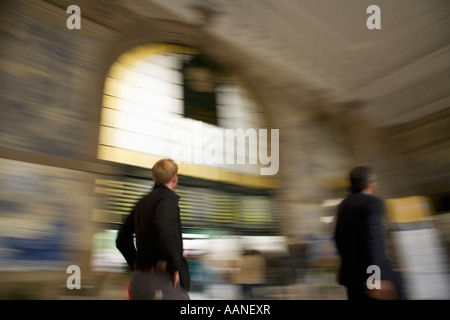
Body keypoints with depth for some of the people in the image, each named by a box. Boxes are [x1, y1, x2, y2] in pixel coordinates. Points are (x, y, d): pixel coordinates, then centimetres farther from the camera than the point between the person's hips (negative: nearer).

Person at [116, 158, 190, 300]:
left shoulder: (142, 203, 15)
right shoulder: (168, 198, -9)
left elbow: (122, 240, 22)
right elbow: (165, 231, -29)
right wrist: (175, 267, -19)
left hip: (139, 278, 9)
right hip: (162, 279, -8)